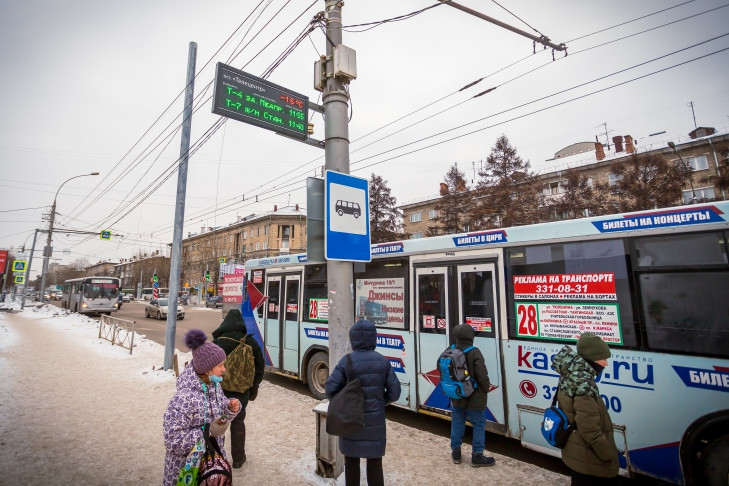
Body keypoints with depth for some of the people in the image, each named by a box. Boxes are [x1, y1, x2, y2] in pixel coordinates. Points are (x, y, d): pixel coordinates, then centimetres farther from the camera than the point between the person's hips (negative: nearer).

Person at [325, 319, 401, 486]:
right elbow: (394, 392, -5)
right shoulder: (383, 361, -8)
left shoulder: (346, 361, -16)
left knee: (351, 459, 18)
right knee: (374, 461, 17)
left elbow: (331, 390, -16)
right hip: (375, 420, 1)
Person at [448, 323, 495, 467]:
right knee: (479, 424, 11)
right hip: (474, 398, -5)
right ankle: (477, 456, 19)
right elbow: (482, 376, -20)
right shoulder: (474, 353, -22)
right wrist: (486, 390, 1)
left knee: (457, 423, 17)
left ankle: (455, 452, 29)